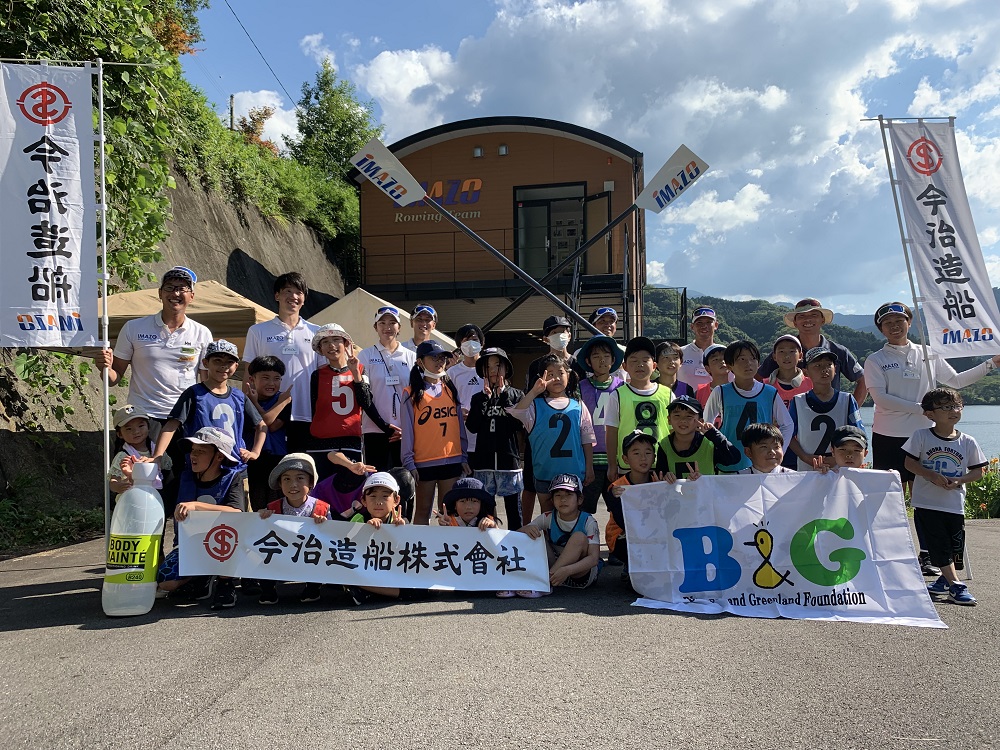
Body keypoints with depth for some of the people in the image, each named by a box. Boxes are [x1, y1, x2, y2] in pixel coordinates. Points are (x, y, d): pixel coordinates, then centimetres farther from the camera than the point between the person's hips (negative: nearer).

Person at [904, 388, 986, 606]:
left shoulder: (968, 442, 0)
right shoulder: (922, 436, -6)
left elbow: (978, 472, 4)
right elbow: (909, 463, -4)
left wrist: (959, 480, -14)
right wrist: (931, 475, -18)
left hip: (954, 504, 3)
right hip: (927, 502, -2)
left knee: (955, 547, 9)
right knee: (939, 546, -3)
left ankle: (945, 579, 31)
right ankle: (956, 586, 3)